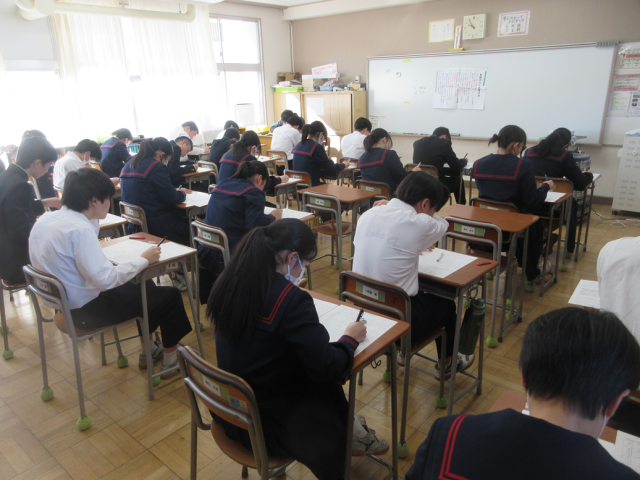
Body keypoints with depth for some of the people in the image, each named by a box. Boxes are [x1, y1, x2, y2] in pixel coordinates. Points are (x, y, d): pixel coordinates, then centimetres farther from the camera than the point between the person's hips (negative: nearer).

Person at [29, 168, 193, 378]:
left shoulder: (45, 219, 1)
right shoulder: (78, 229, -27)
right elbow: (105, 280, -32)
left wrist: (94, 218, 6)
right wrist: (144, 260, -19)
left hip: (63, 300, 10)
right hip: (86, 310, -10)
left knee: (144, 285, 25)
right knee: (169, 296, 0)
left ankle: (148, 351, 34)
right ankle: (171, 360, 18)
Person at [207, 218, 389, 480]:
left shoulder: (228, 281, -7)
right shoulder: (292, 299, -27)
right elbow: (327, 368, -24)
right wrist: (350, 339, -6)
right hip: (267, 422, -7)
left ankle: (346, 430, 33)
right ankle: (348, 434, 37)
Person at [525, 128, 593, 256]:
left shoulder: (529, 152, 6)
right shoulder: (565, 156, -5)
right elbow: (581, 184, -2)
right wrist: (588, 175, 21)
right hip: (549, 207, -4)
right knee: (572, 203, 31)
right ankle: (569, 248, 41)